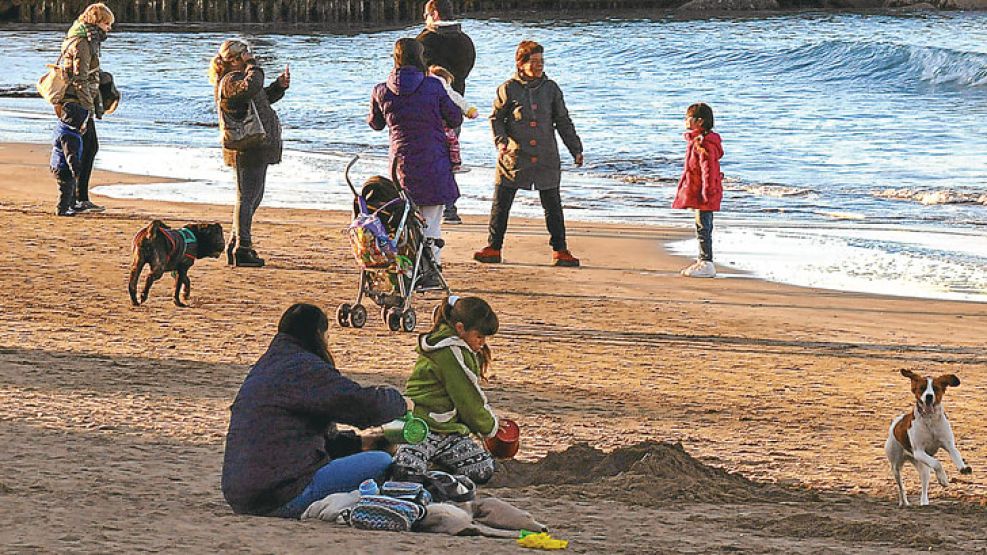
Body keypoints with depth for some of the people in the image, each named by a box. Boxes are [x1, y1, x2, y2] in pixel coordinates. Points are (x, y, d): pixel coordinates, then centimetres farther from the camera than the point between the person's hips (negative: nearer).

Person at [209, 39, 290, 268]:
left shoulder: (238, 77, 18)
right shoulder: (230, 81, -15)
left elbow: (263, 97, 26)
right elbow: (251, 87, -36)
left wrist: (279, 85, 9)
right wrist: (253, 66, -19)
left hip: (255, 147, 11)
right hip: (249, 147, -11)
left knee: (252, 197, 18)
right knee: (247, 197, -8)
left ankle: (236, 244, 24)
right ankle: (242, 250, -6)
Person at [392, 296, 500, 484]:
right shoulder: (451, 352, -16)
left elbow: (469, 396, 24)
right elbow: (467, 398, -12)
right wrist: (490, 426, 3)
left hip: (449, 429, 9)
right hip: (423, 425, -9)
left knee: (483, 471, -12)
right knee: (408, 470, -36)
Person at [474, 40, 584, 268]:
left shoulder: (551, 88, 6)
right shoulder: (508, 89, -1)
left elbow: (563, 121, 13)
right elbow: (496, 118, 5)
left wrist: (575, 149, 10)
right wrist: (501, 140, -11)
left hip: (546, 158, 2)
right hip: (514, 157, -2)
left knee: (553, 206, 3)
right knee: (500, 204, 1)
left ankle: (560, 251, 11)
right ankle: (493, 248, 13)